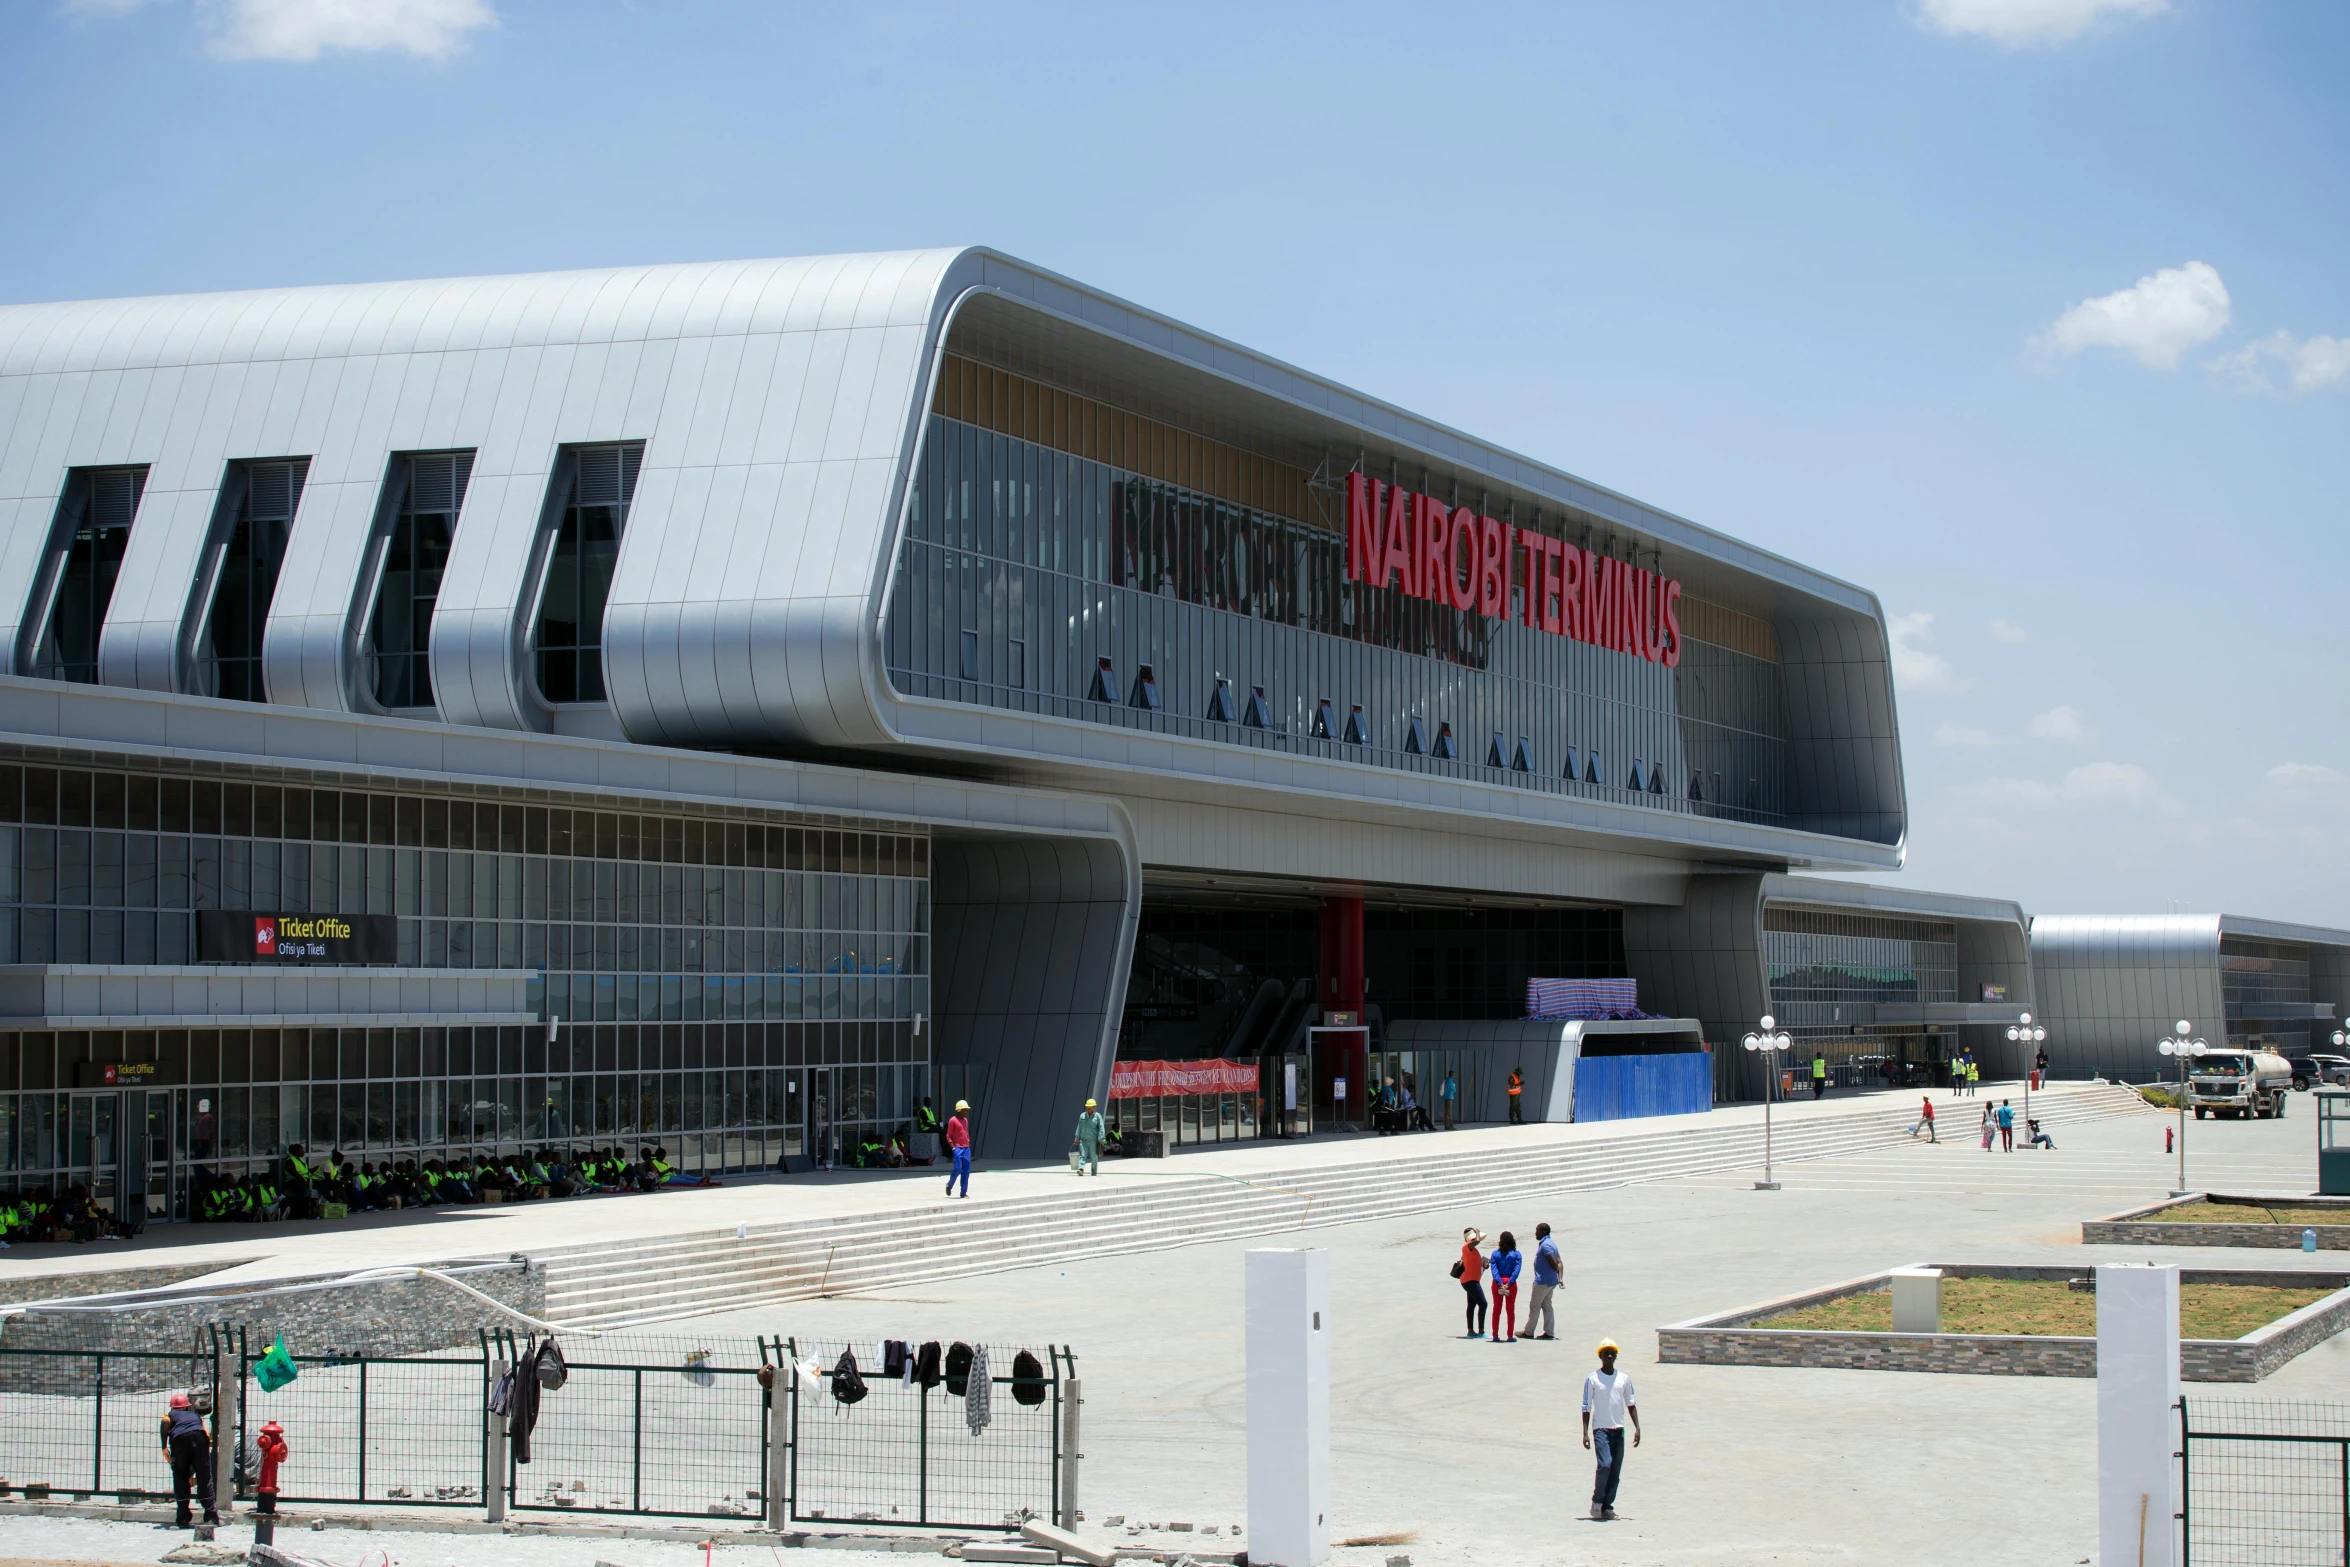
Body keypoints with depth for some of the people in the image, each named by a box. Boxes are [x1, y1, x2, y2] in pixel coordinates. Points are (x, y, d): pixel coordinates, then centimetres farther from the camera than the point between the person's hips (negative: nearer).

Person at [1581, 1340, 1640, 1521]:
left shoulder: (1624, 1379, 9)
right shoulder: (1592, 1379, 0)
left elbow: (1631, 1404, 13)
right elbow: (1586, 1407, 0)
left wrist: (1637, 1428, 3)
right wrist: (1585, 1433, -6)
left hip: (1618, 1430, 4)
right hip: (1600, 1429, -4)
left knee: (1616, 1471, 2)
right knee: (1605, 1464, -20)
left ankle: (1607, 1506, 12)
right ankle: (1596, 1501, -2)